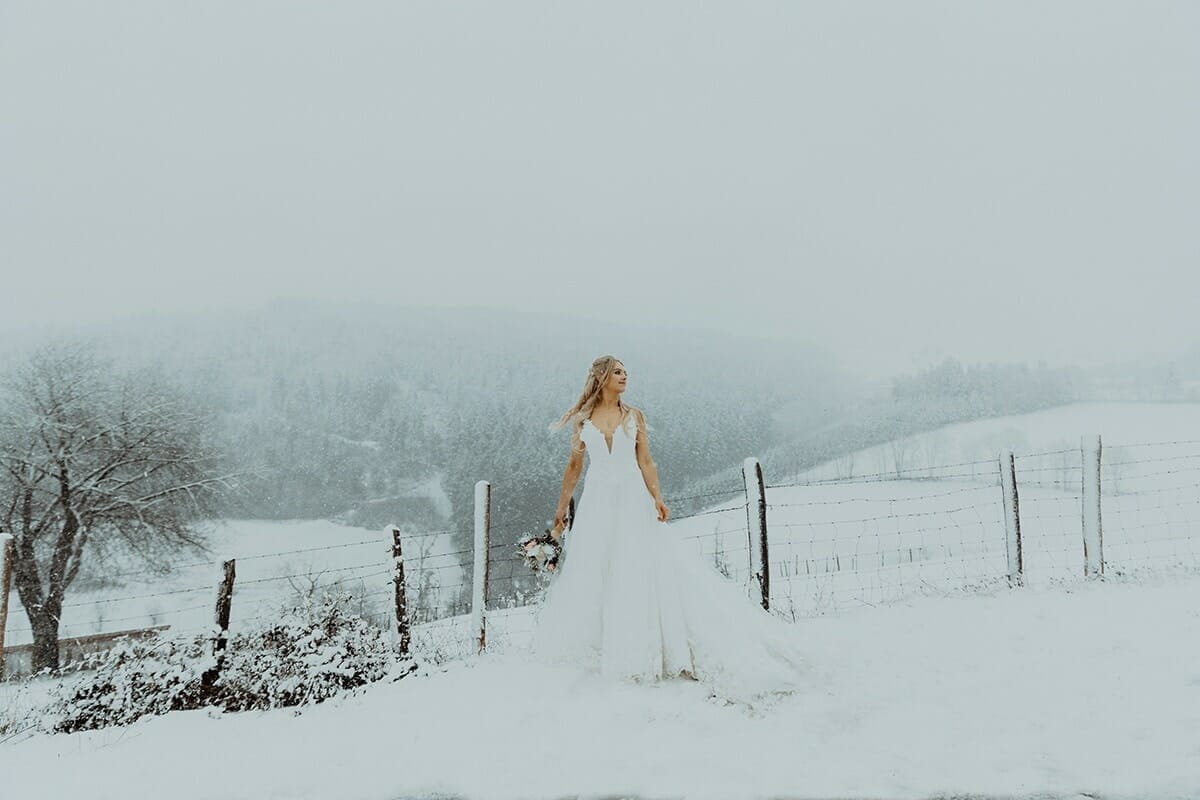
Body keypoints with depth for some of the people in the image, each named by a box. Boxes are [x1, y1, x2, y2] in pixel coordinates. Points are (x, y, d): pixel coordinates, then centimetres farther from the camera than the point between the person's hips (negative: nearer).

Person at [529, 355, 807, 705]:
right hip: (597, 502, 1)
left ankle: (638, 647, 6)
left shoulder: (634, 415, 5)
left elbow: (646, 462, 3)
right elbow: (574, 467, 10)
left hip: (632, 500, -1)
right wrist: (560, 511, 10)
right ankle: (594, 646, 20)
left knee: (638, 572, -5)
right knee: (591, 576, 5)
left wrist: (658, 499, -10)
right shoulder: (582, 419, 5)